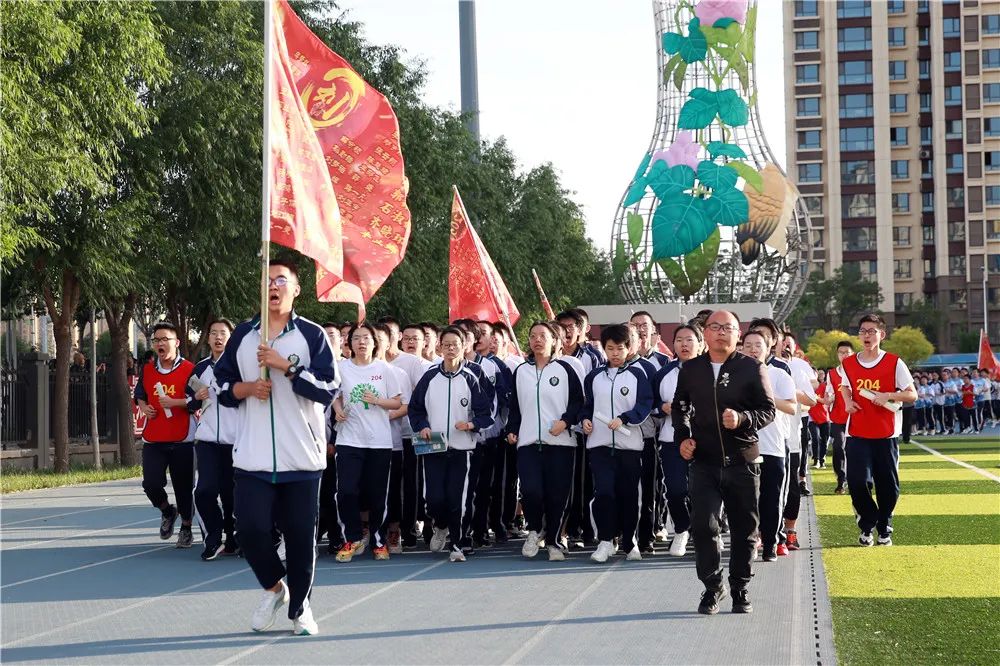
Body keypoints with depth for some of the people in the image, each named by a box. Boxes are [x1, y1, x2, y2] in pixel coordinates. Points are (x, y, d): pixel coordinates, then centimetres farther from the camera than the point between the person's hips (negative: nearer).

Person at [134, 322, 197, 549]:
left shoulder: (189, 369, -5)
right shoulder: (147, 370, 11)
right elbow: (140, 396, 27)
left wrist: (175, 402, -18)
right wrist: (144, 407, 6)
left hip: (182, 440, -4)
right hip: (153, 440, 4)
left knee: (183, 487, 3)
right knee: (151, 484, -7)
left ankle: (186, 528, 21)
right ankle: (167, 512, 23)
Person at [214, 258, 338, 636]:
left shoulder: (312, 335, 1)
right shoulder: (243, 335, 10)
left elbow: (328, 388, -7)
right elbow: (221, 384, 15)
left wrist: (286, 366, -15)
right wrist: (246, 388, -6)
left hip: (302, 457, -2)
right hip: (252, 456, 2)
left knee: (300, 533, 2)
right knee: (250, 529, -7)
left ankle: (300, 607, 19)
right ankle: (274, 586, 21)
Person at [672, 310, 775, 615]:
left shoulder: (752, 368, -1)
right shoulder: (690, 369, 6)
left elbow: (769, 410, -1)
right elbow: (679, 407, 19)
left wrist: (742, 419, -20)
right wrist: (683, 437, 4)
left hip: (742, 461, -1)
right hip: (704, 462, 1)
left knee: (744, 527, 6)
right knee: (703, 524, -10)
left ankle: (740, 589, 22)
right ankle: (712, 587, 7)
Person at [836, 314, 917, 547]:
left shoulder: (894, 363, -4)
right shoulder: (848, 364, 5)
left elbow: (912, 394, -1)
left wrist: (888, 396, -17)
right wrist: (848, 401, 4)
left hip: (886, 435, -1)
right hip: (857, 434, 1)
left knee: (888, 485, 3)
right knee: (857, 482, -9)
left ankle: (884, 529, 22)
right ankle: (867, 526, 12)